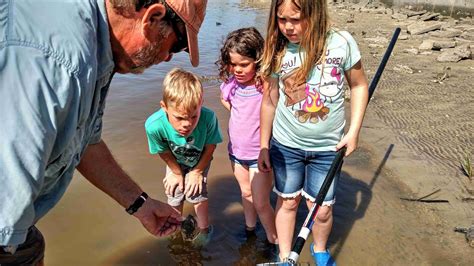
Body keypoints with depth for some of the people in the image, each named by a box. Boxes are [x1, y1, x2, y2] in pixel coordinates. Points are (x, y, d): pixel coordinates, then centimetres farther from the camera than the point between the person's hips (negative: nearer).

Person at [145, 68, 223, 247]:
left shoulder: (208, 118, -45)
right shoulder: (154, 125, -43)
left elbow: (210, 147, -22)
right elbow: (165, 153, -20)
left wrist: (197, 172, -9)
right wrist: (177, 173, -3)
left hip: (200, 160, -1)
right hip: (176, 163, 1)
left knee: (197, 193, 0)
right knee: (174, 195, 10)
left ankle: (204, 229, 31)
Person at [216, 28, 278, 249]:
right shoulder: (231, 83, -7)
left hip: (260, 154, -6)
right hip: (236, 150, 6)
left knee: (261, 203, 3)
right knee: (246, 193, 25)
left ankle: (273, 241, 26)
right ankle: (250, 228, 48)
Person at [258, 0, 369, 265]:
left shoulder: (342, 42, -13)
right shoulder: (277, 51, -9)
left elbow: (359, 85, 1)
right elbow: (270, 102, 0)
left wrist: (354, 131, -5)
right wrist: (264, 146, 5)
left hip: (328, 147, 0)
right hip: (286, 145, 1)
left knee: (322, 210, 9)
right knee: (288, 202, 14)